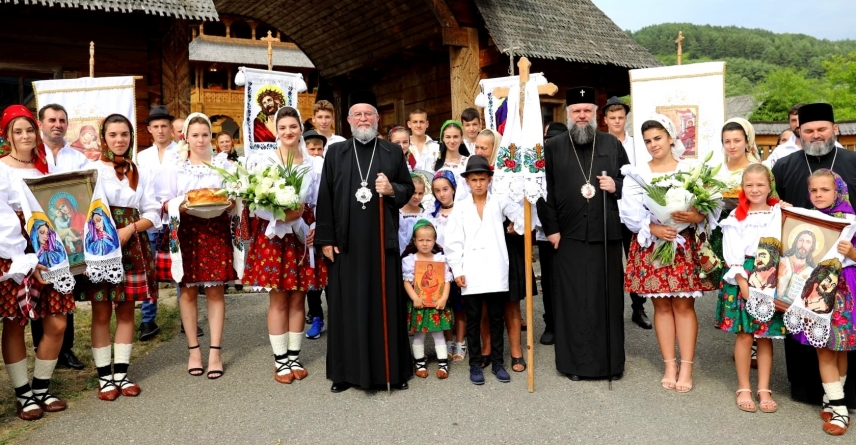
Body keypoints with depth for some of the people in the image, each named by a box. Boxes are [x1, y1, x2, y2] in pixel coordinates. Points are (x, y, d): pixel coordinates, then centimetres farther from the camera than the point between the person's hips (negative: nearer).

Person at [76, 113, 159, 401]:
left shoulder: (142, 174, 11)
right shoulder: (90, 170, 3)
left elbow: (152, 214, 5)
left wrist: (130, 229, -12)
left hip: (132, 246, 3)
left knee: (126, 311, 7)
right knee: (101, 313, 2)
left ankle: (121, 373, 16)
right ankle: (104, 377, 12)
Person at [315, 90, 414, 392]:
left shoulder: (393, 152, 9)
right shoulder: (335, 152, 8)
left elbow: (409, 189, 11)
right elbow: (325, 198, 4)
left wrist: (392, 190, -11)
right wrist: (326, 239, -3)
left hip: (383, 240, 0)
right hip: (346, 241, 0)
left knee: (386, 302, 4)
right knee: (347, 304, 4)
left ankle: (392, 369, 15)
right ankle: (346, 371, 15)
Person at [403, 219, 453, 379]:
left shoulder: (441, 259, 1)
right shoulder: (409, 260, -5)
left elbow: (447, 281, -1)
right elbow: (407, 282, -8)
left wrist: (444, 298, -12)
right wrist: (415, 298, -18)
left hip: (438, 304, 1)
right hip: (418, 304, -1)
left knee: (439, 334, 8)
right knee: (418, 335, 9)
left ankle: (443, 364, 13)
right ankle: (420, 363, 22)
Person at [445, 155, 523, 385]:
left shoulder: (500, 202, 4)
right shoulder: (460, 207, 3)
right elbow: (453, 241, 0)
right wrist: (457, 270, -5)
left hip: (496, 272, 0)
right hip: (470, 273, 0)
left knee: (496, 318, 10)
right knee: (473, 319, 8)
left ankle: (497, 362, 21)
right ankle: (475, 364, 19)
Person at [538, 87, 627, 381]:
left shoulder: (612, 145, 11)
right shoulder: (552, 147, 5)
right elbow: (544, 191, 0)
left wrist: (616, 187, -6)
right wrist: (551, 228, -6)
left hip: (606, 234, 2)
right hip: (569, 236, -1)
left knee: (607, 298, 6)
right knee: (572, 300, 3)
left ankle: (610, 360, 18)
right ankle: (575, 361, 14)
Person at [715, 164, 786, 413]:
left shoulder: (779, 213, 6)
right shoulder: (736, 216, 2)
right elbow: (732, 254, -3)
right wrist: (743, 283, -12)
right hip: (743, 276, -1)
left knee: (765, 336, 6)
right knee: (744, 334, 0)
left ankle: (764, 389, 16)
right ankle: (744, 388, 13)